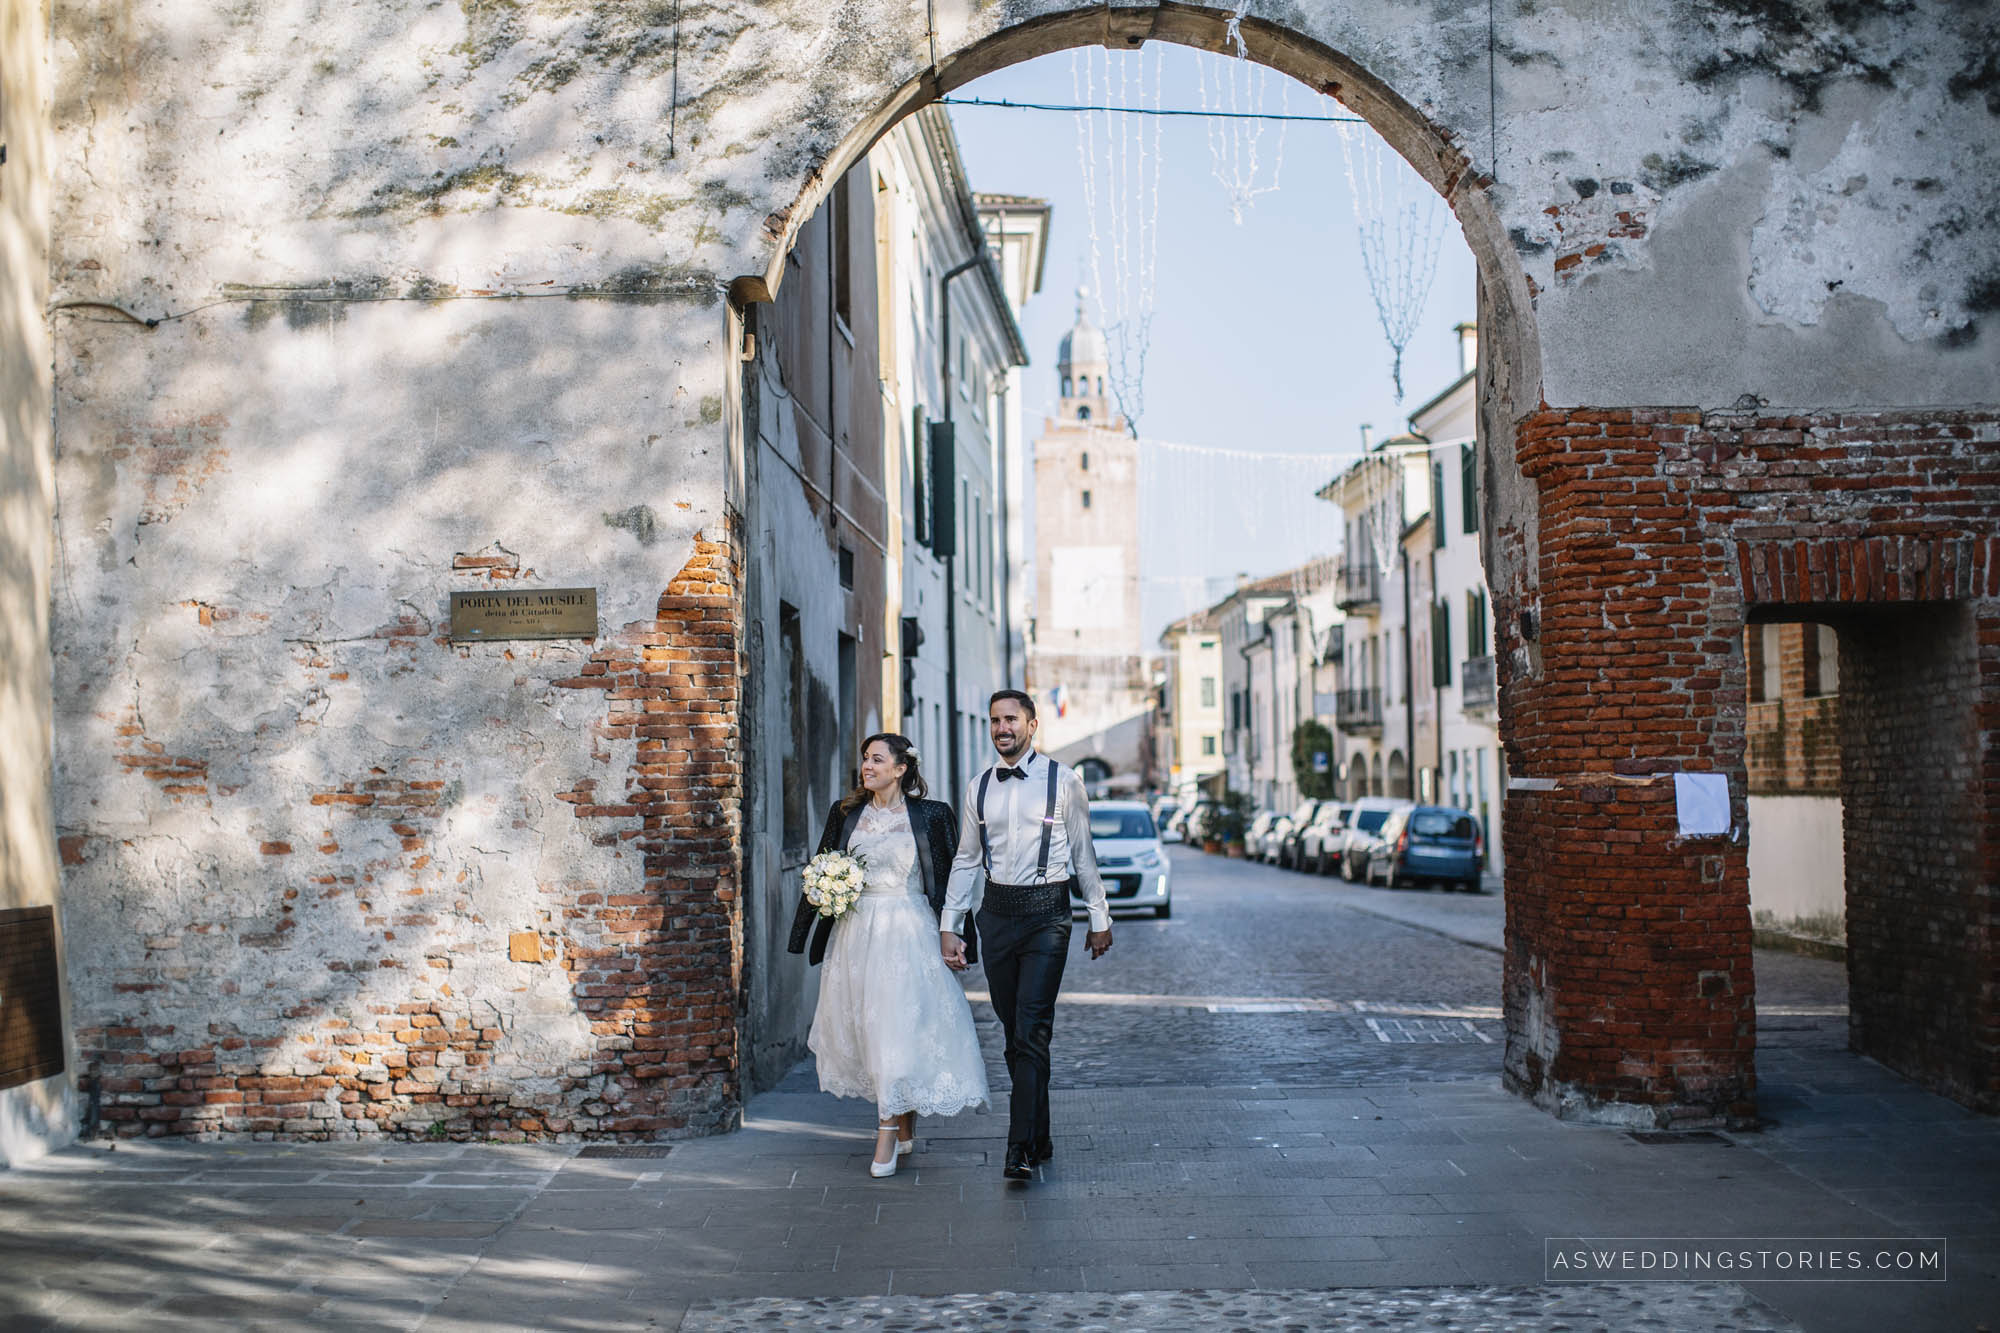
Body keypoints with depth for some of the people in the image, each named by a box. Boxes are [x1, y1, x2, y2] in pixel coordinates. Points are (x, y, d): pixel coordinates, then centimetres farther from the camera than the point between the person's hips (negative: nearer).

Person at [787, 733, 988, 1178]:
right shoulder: (846, 812, 7)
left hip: (908, 932, -4)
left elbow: (951, 876, 2)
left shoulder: (930, 815, -2)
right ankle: (905, 1125, 23)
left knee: (899, 1026, -9)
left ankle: (887, 1133, -3)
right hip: (857, 930, 4)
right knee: (863, 1024, 7)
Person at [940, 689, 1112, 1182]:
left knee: (1032, 1030, -12)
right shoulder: (979, 788, 8)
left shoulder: (1062, 782, -2)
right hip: (996, 913, 4)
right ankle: (1038, 1137, 20)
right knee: (1014, 1031, 8)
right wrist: (949, 926, 8)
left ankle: (1021, 1149, -15)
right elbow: (966, 860, 13)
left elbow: (1083, 854, 5)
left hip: (1046, 912, -4)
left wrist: (1099, 919, 8)